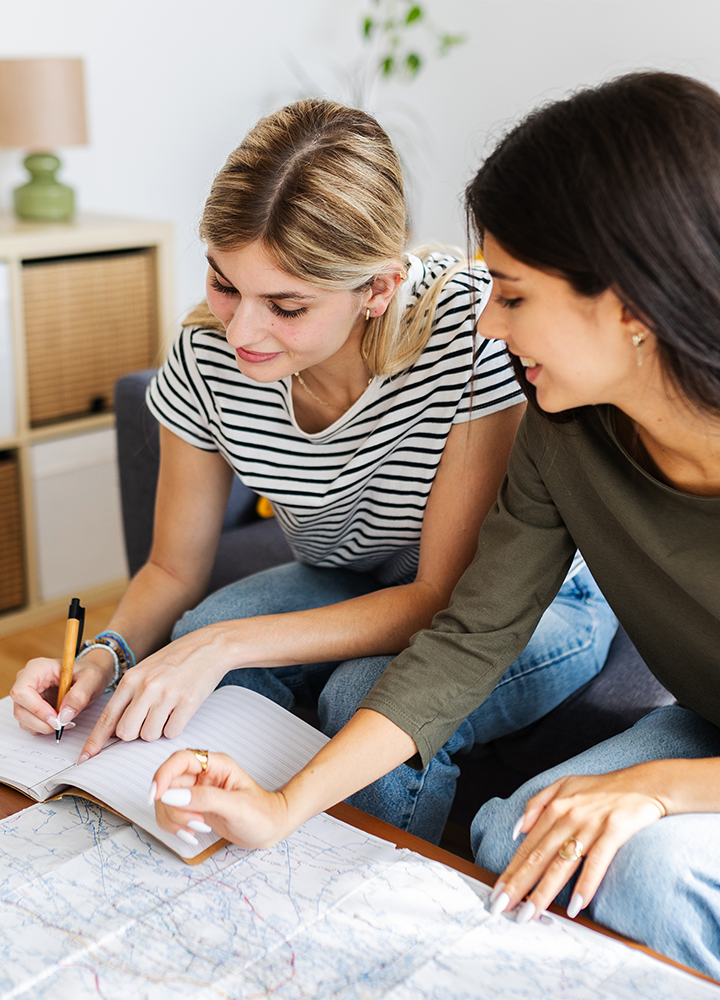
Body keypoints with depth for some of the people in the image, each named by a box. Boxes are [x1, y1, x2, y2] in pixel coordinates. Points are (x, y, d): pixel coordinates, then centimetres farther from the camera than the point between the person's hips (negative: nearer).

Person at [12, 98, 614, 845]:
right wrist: (105, 653, -27)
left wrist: (226, 644, -36)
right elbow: (172, 570, -4)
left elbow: (452, 597, -27)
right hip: (349, 588, 4)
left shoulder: (471, 326, -33)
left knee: (371, 697, -32)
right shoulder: (206, 359, -19)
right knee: (177, 679, -23)